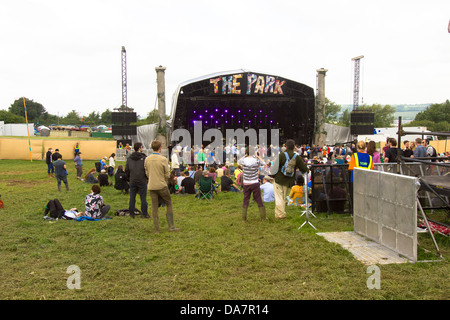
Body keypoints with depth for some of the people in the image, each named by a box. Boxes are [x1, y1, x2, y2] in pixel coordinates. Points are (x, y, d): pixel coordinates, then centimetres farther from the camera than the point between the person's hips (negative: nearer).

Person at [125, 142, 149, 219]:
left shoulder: (129, 158, 6)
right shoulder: (144, 158, -9)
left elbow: (126, 170, 10)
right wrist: (147, 178, 4)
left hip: (132, 181, 4)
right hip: (142, 181, -4)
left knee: (132, 197, 9)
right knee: (143, 197, 3)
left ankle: (131, 213, 13)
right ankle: (144, 213, 6)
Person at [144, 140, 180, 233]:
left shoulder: (147, 159, 0)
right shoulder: (163, 159, -12)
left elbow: (147, 173, 8)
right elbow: (167, 174, -6)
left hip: (151, 186, 4)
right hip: (162, 186, -4)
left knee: (154, 208, 8)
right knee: (169, 204, 12)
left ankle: (157, 229, 12)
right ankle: (171, 226, 11)